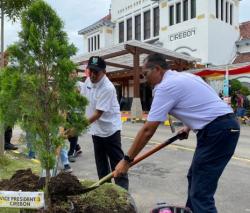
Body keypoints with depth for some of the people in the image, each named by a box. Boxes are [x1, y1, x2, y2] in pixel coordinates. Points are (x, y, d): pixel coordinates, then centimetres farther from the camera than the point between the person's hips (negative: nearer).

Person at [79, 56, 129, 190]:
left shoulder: (107, 88, -26)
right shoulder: (88, 81, -2)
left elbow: (98, 113, -27)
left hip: (110, 129, -7)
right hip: (96, 130, 8)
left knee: (117, 161, 1)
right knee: (101, 162, 17)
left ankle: (123, 189, 11)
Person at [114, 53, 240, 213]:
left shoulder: (165, 86, -13)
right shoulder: (183, 76, 15)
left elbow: (148, 130, -15)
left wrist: (127, 160, -8)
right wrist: (190, 126, 23)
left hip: (218, 130, -10)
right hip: (224, 126, 10)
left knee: (200, 192, -7)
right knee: (194, 177, 20)